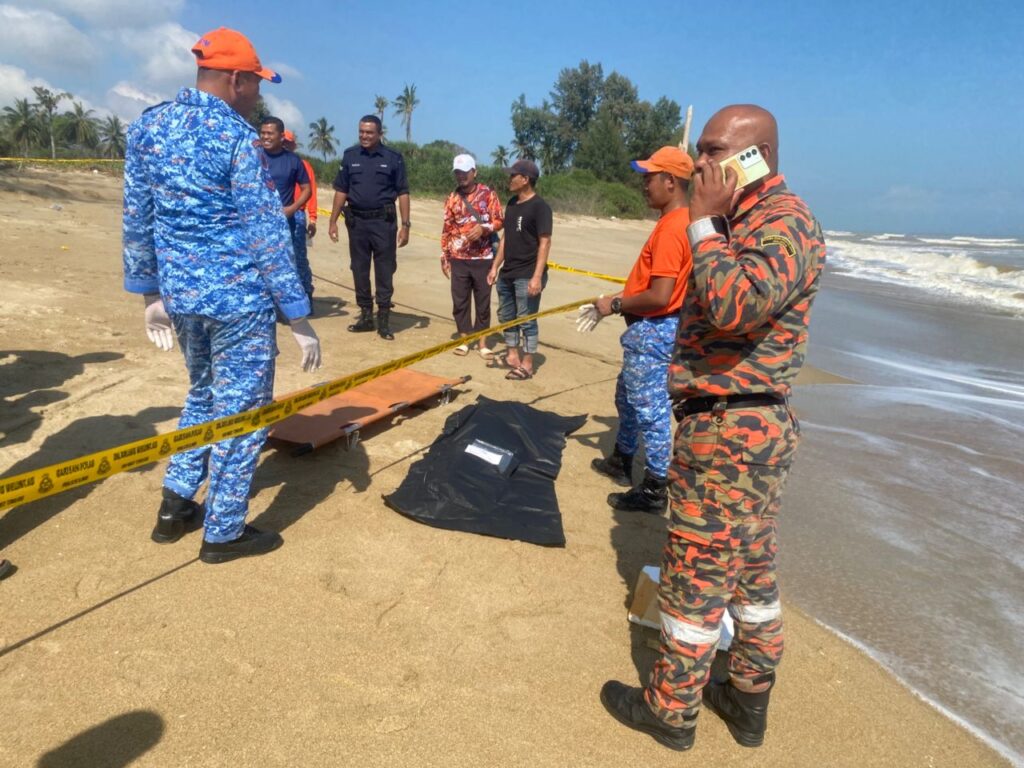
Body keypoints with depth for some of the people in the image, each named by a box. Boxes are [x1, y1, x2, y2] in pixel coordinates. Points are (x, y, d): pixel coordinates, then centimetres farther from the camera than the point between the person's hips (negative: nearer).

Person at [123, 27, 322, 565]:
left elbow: (136, 220, 10)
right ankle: (224, 533, 17)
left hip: (180, 293, 7)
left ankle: (175, 507, 31)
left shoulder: (146, 127, 7)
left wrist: (150, 293, 18)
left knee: (203, 395, 25)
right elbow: (267, 236, -15)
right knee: (242, 410, 6)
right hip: (238, 298, -7)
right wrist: (299, 318, -12)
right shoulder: (238, 137, -13)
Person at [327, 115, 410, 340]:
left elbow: (403, 193, 0)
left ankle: (384, 319, 6)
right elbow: (341, 190, 9)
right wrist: (333, 221, 5)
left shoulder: (393, 158, 0)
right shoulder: (350, 155, 7)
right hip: (356, 221, 3)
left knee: (384, 271, -1)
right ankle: (366, 315, 20)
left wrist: (405, 225, -7)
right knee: (359, 270, 8)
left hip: (384, 221, -3)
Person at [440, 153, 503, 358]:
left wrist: (483, 228, -21)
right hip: (459, 259, 2)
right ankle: (464, 340, 18)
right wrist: (444, 257, 6)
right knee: (460, 300, 6)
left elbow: (499, 221, -1)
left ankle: (482, 342, 14)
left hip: (483, 258, -2)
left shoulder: (488, 194, -1)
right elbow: (446, 229, 9)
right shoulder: (452, 199, 7)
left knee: (483, 301, 4)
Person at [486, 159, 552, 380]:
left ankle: (527, 365, 9)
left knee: (526, 320, -1)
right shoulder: (512, 204, 12)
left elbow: (545, 243, -16)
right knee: (506, 317, 16)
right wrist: (495, 267, 14)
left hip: (526, 276, -8)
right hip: (507, 273, 8)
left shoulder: (540, 207, -12)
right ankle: (512, 356, 30)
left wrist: (537, 277, -22)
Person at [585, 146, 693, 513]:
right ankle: (621, 461, 41)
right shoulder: (678, 221, 10)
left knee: (650, 408, -1)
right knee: (627, 396, 23)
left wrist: (617, 305, -14)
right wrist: (620, 297, 13)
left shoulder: (671, 229, -22)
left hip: (652, 332, -11)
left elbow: (659, 297, -26)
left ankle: (654, 490, 11)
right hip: (649, 330, 11)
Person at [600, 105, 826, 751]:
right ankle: (750, 702, 33)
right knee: (752, 571, 18)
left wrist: (703, 223, -23)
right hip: (752, 428, 11)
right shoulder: (745, 220, 16)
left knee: (695, 575, 3)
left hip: (729, 432, -10)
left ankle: (671, 709, 21)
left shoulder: (785, 221, -16)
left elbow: (734, 307, -33)